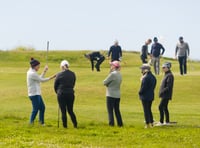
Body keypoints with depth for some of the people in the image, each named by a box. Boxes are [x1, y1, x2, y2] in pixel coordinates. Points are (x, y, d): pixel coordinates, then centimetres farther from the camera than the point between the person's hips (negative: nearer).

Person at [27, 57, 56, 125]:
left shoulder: (31, 72, 13)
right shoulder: (32, 73, -18)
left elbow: (39, 78, 17)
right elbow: (41, 80, -13)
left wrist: (44, 71, 14)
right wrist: (51, 78, -6)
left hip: (37, 94, 10)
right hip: (34, 94, -10)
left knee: (42, 107, 13)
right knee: (35, 109, -5)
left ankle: (41, 122, 19)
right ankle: (31, 123, 2)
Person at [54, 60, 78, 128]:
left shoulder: (59, 75, -8)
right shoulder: (72, 74, 2)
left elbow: (55, 86, 1)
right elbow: (73, 84, 10)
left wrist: (58, 92, 19)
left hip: (61, 94, -3)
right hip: (70, 94, 3)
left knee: (63, 111, 3)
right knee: (70, 111, 14)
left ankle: (65, 125, 4)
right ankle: (75, 124, 9)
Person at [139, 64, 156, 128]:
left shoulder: (145, 78, -20)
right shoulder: (153, 77, 8)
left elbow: (143, 87, -20)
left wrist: (140, 92, -4)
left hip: (145, 96, -8)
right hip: (151, 96, 8)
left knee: (146, 110, -1)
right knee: (149, 109, 19)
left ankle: (147, 124, 0)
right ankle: (151, 122, 22)